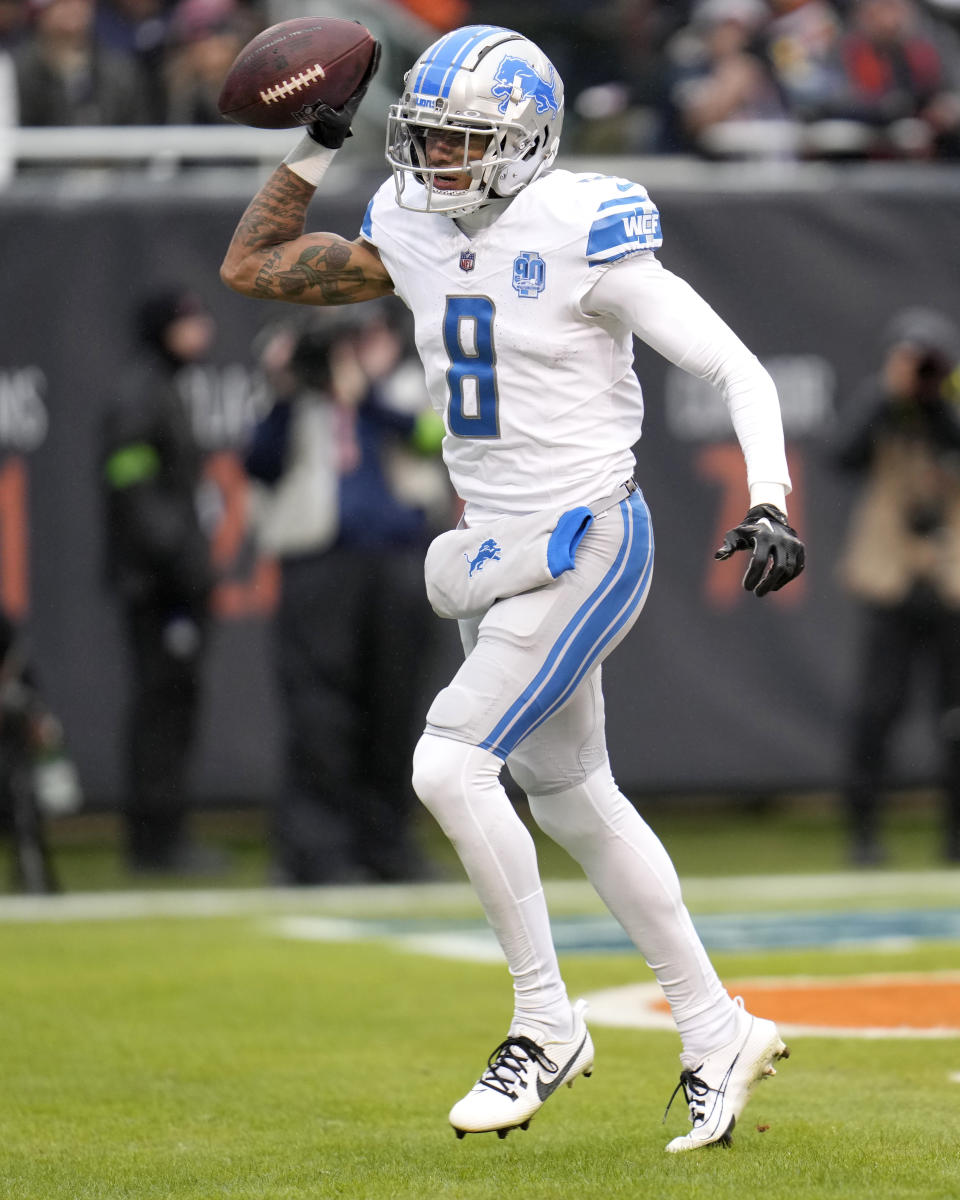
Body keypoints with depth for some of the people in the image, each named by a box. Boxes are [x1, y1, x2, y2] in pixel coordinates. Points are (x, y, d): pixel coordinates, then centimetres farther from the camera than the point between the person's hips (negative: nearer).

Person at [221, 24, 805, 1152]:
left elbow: (737, 369, -15)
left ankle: (546, 1024, -4)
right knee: (572, 801, 14)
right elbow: (252, 266, 16)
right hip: (501, 551, 8)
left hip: (584, 544, -8)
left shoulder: (584, 235, -16)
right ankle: (717, 1035, 25)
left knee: (449, 765, -18)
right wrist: (315, 145, 8)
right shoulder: (412, 232, 5)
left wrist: (769, 507, -26)